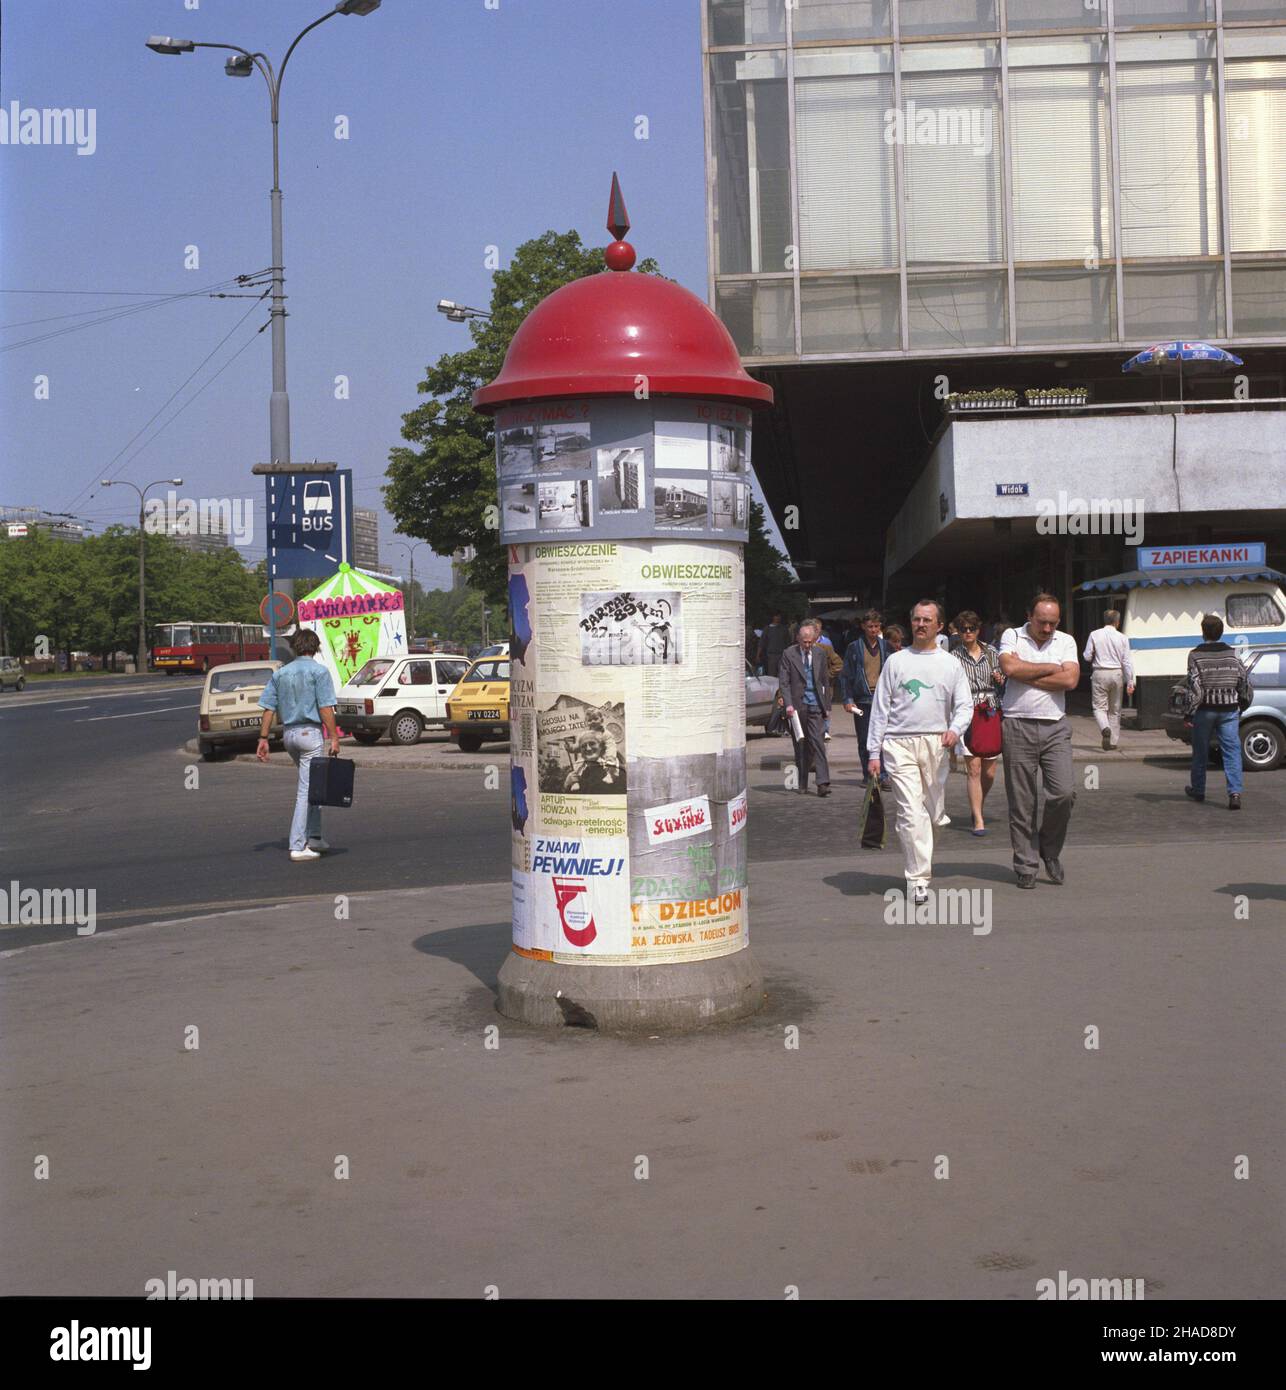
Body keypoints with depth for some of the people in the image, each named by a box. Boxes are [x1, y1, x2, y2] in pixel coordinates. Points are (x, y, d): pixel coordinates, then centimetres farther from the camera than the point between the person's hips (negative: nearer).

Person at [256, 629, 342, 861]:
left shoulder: (280, 674, 11)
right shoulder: (319, 671, -5)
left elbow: (268, 708, 6)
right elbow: (326, 708, -13)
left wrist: (263, 738, 7)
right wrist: (334, 737, -10)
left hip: (288, 733, 6)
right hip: (310, 732, -6)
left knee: (310, 784, 20)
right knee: (307, 789, -4)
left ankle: (313, 837, 19)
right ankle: (298, 846, -6)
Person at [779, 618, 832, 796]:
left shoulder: (820, 653, 8)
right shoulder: (788, 654, -1)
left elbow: (825, 681, 14)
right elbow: (783, 682, -5)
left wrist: (827, 706, 12)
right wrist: (788, 704, -16)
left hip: (815, 705, 1)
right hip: (797, 706, -1)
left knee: (817, 742, -10)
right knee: (801, 745, 5)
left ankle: (823, 782, -14)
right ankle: (802, 784, 15)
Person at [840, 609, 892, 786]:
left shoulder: (886, 647, 9)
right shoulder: (854, 647, 3)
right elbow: (845, 676, 3)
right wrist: (847, 700, -5)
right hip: (862, 701, -1)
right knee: (864, 741, 3)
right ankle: (867, 776, 12)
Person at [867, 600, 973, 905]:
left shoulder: (950, 664, 12)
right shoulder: (896, 661, 9)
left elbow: (965, 706, 9)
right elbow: (880, 708, 8)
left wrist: (955, 729, -13)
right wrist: (874, 752, 3)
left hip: (936, 744, 2)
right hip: (899, 744, -2)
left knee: (933, 814, 8)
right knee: (911, 812, -13)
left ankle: (918, 867, 31)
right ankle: (919, 880, -12)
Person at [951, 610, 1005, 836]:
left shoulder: (992, 654, 9)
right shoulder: (954, 657, 0)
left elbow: (1006, 685, 19)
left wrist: (1001, 680, -3)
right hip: (967, 716, -3)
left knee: (989, 773, 7)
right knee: (974, 770, -9)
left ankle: (977, 807, 33)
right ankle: (978, 820, -5)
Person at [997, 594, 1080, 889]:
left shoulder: (1065, 641, 10)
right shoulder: (1012, 636, 5)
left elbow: (1070, 680, -6)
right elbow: (1010, 667, -15)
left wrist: (1027, 676, -7)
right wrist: (1050, 668, -4)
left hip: (1055, 727, 2)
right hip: (1018, 727, -1)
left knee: (1063, 792, -10)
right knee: (1021, 801, 2)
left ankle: (1050, 849, 15)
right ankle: (1025, 867, 10)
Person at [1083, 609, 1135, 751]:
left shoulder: (1094, 635, -3)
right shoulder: (1122, 638, -2)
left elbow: (1087, 656, -2)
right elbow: (1126, 661, -3)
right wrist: (1130, 682, 0)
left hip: (1100, 674, -1)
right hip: (1117, 674, 1)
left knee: (1099, 707, 2)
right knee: (1115, 709, 12)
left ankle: (1105, 728, -28)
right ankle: (1114, 741, 15)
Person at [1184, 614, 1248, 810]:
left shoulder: (1195, 655, -6)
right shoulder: (1231, 654, 6)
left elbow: (1194, 685, -13)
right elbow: (1245, 681, 7)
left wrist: (1190, 712, -9)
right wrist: (1242, 705, 19)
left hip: (1205, 710, -2)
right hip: (1230, 709, 2)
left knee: (1200, 752, 13)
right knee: (1232, 751, -2)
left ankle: (1197, 790, 26)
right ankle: (1235, 792, -16)